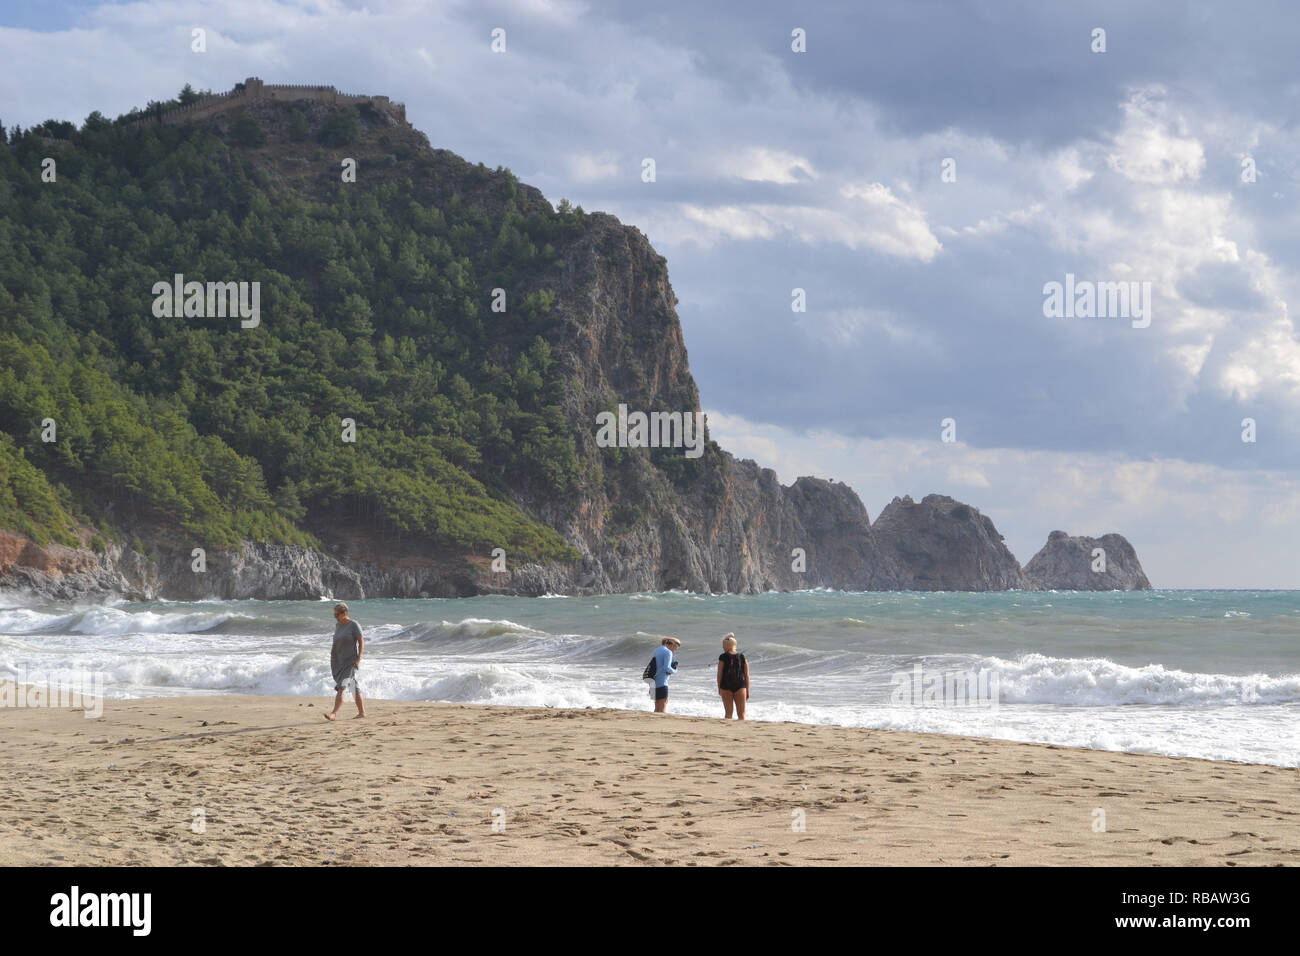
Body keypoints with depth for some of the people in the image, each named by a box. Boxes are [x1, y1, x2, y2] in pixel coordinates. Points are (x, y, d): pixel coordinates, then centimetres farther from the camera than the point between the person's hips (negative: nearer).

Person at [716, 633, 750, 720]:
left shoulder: (723, 657, -5)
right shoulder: (742, 657, 2)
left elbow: (719, 674, -3)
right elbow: (747, 676, 4)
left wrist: (719, 688, 9)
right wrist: (748, 691, 10)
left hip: (726, 687, -1)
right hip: (740, 686, 1)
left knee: (728, 713, 8)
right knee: (741, 714, 5)